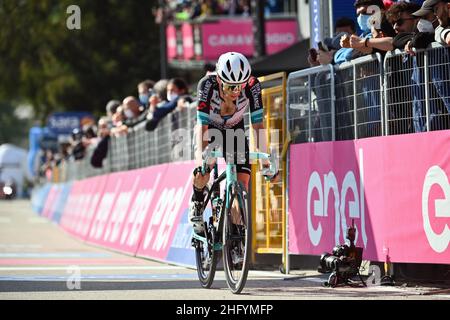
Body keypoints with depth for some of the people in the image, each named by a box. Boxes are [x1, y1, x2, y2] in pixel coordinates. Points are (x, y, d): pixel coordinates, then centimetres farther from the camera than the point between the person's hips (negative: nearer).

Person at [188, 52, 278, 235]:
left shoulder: (252, 86, -31)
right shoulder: (207, 85, -34)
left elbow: (258, 125, -27)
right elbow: (202, 125, -36)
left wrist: (265, 159, -35)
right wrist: (201, 157, -49)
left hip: (234, 131, 1)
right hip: (210, 129, -1)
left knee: (242, 182, -15)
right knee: (203, 171, -26)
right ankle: (196, 205, 3)